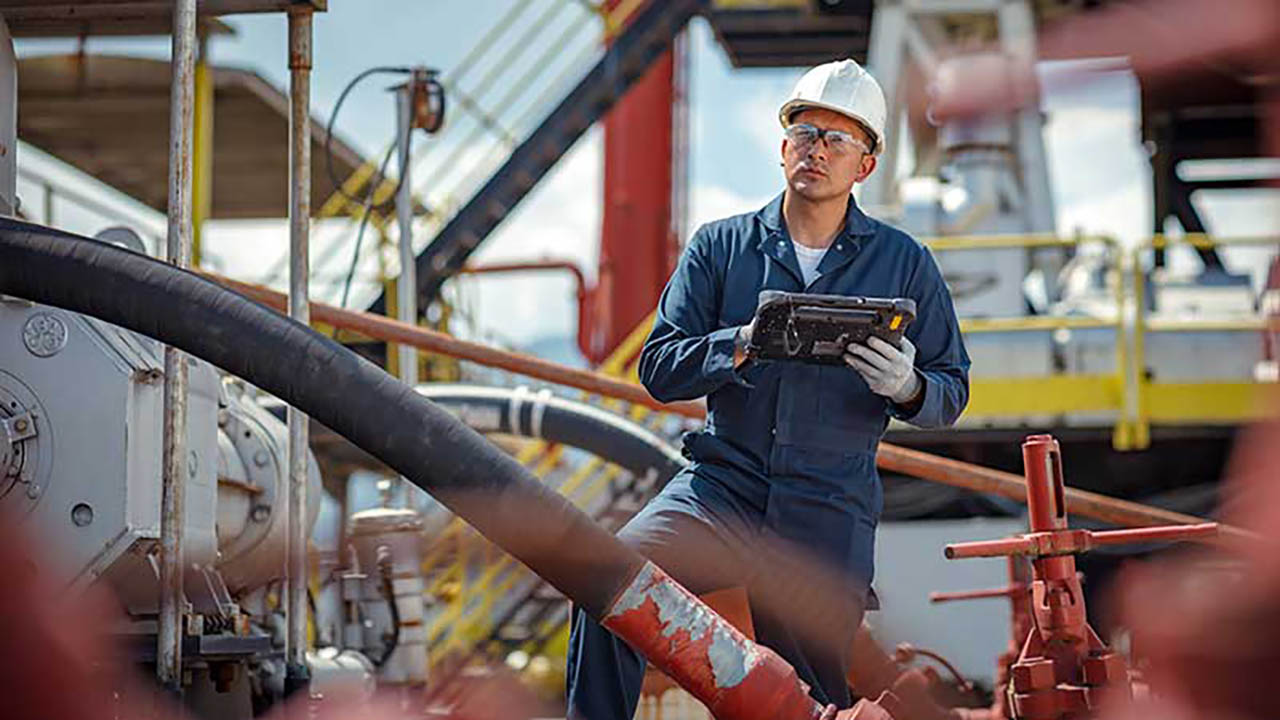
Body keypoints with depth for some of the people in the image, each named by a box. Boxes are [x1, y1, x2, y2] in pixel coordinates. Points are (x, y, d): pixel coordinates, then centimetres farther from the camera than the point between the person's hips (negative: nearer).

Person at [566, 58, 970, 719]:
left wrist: (906, 387, -14)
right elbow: (659, 367, 4)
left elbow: (951, 391, 10)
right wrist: (742, 345, -15)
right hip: (721, 486, 0)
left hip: (830, 511, 0)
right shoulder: (720, 246, 10)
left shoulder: (904, 264, 10)